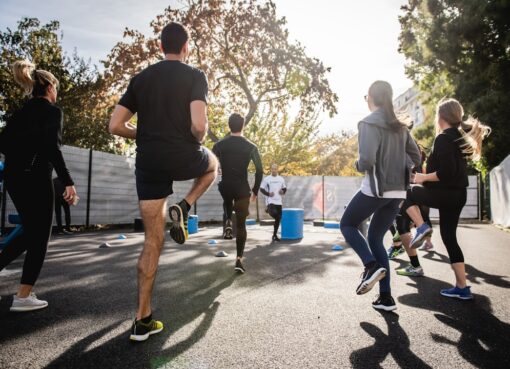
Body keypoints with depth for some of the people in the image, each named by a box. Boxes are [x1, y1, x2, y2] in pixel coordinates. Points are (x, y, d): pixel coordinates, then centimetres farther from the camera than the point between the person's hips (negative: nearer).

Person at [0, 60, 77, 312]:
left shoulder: (21, 111, 14)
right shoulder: (52, 111, -7)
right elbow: (53, 149, -17)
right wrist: (68, 183, -17)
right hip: (35, 178, -7)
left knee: (30, 233, 21)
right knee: (39, 237, 3)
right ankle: (23, 297, 6)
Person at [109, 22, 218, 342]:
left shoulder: (141, 78, 12)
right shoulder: (195, 76, -1)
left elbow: (116, 126, 7)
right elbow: (199, 125, -17)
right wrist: (198, 140, 5)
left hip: (149, 163, 4)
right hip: (183, 158, -3)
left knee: (153, 241, 10)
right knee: (213, 163, 34)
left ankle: (143, 320, 12)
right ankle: (183, 209, 9)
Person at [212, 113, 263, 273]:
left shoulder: (219, 145, 1)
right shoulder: (251, 146, -1)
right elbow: (259, 170, -3)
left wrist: (216, 184, 14)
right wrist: (255, 191, 7)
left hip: (225, 187, 2)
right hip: (242, 189, -1)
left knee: (228, 202, 39)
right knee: (241, 225, 8)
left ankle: (228, 223, 14)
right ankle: (239, 259, 2)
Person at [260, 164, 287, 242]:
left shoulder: (281, 179, 10)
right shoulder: (267, 179, -1)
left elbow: (284, 188, 20)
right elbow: (262, 189, 1)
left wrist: (283, 192, -3)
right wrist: (268, 194, -14)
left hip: (279, 201, 4)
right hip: (270, 201, -4)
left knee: (278, 219, 5)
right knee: (274, 214, -30)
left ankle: (275, 235, 18)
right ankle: (268, 209, 5)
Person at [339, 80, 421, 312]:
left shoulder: (369, 123, -10)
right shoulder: (400, 126, 12)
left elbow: (366, 161, -21)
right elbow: (416, 158, 15)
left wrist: (358, 166, 0)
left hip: (375, 189, -7)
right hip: (397, 191, 7)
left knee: (347, 225, 15)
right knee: (375, 238, 15)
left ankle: (372, 266, -7)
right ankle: (385, 297, 12)